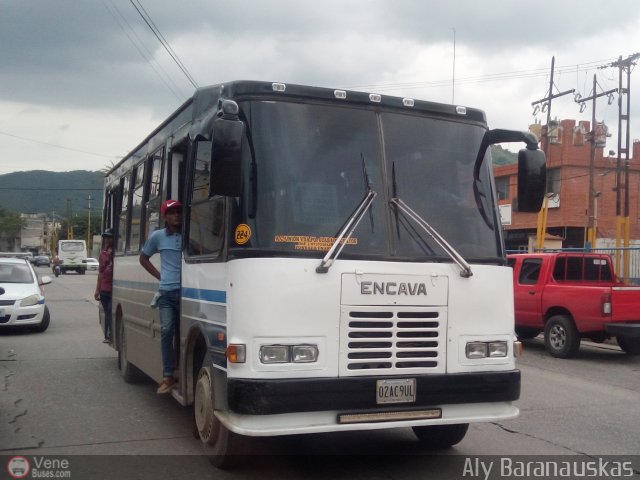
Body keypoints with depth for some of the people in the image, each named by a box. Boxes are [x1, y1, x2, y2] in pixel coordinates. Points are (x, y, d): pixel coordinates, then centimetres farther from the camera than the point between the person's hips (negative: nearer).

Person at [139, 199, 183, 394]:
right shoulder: (158, 236, 9)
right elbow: (143, 258, 22)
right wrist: (160, 276, 10)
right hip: (167, 292, 2)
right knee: (167, 331, -4)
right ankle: (168, 375, 2)